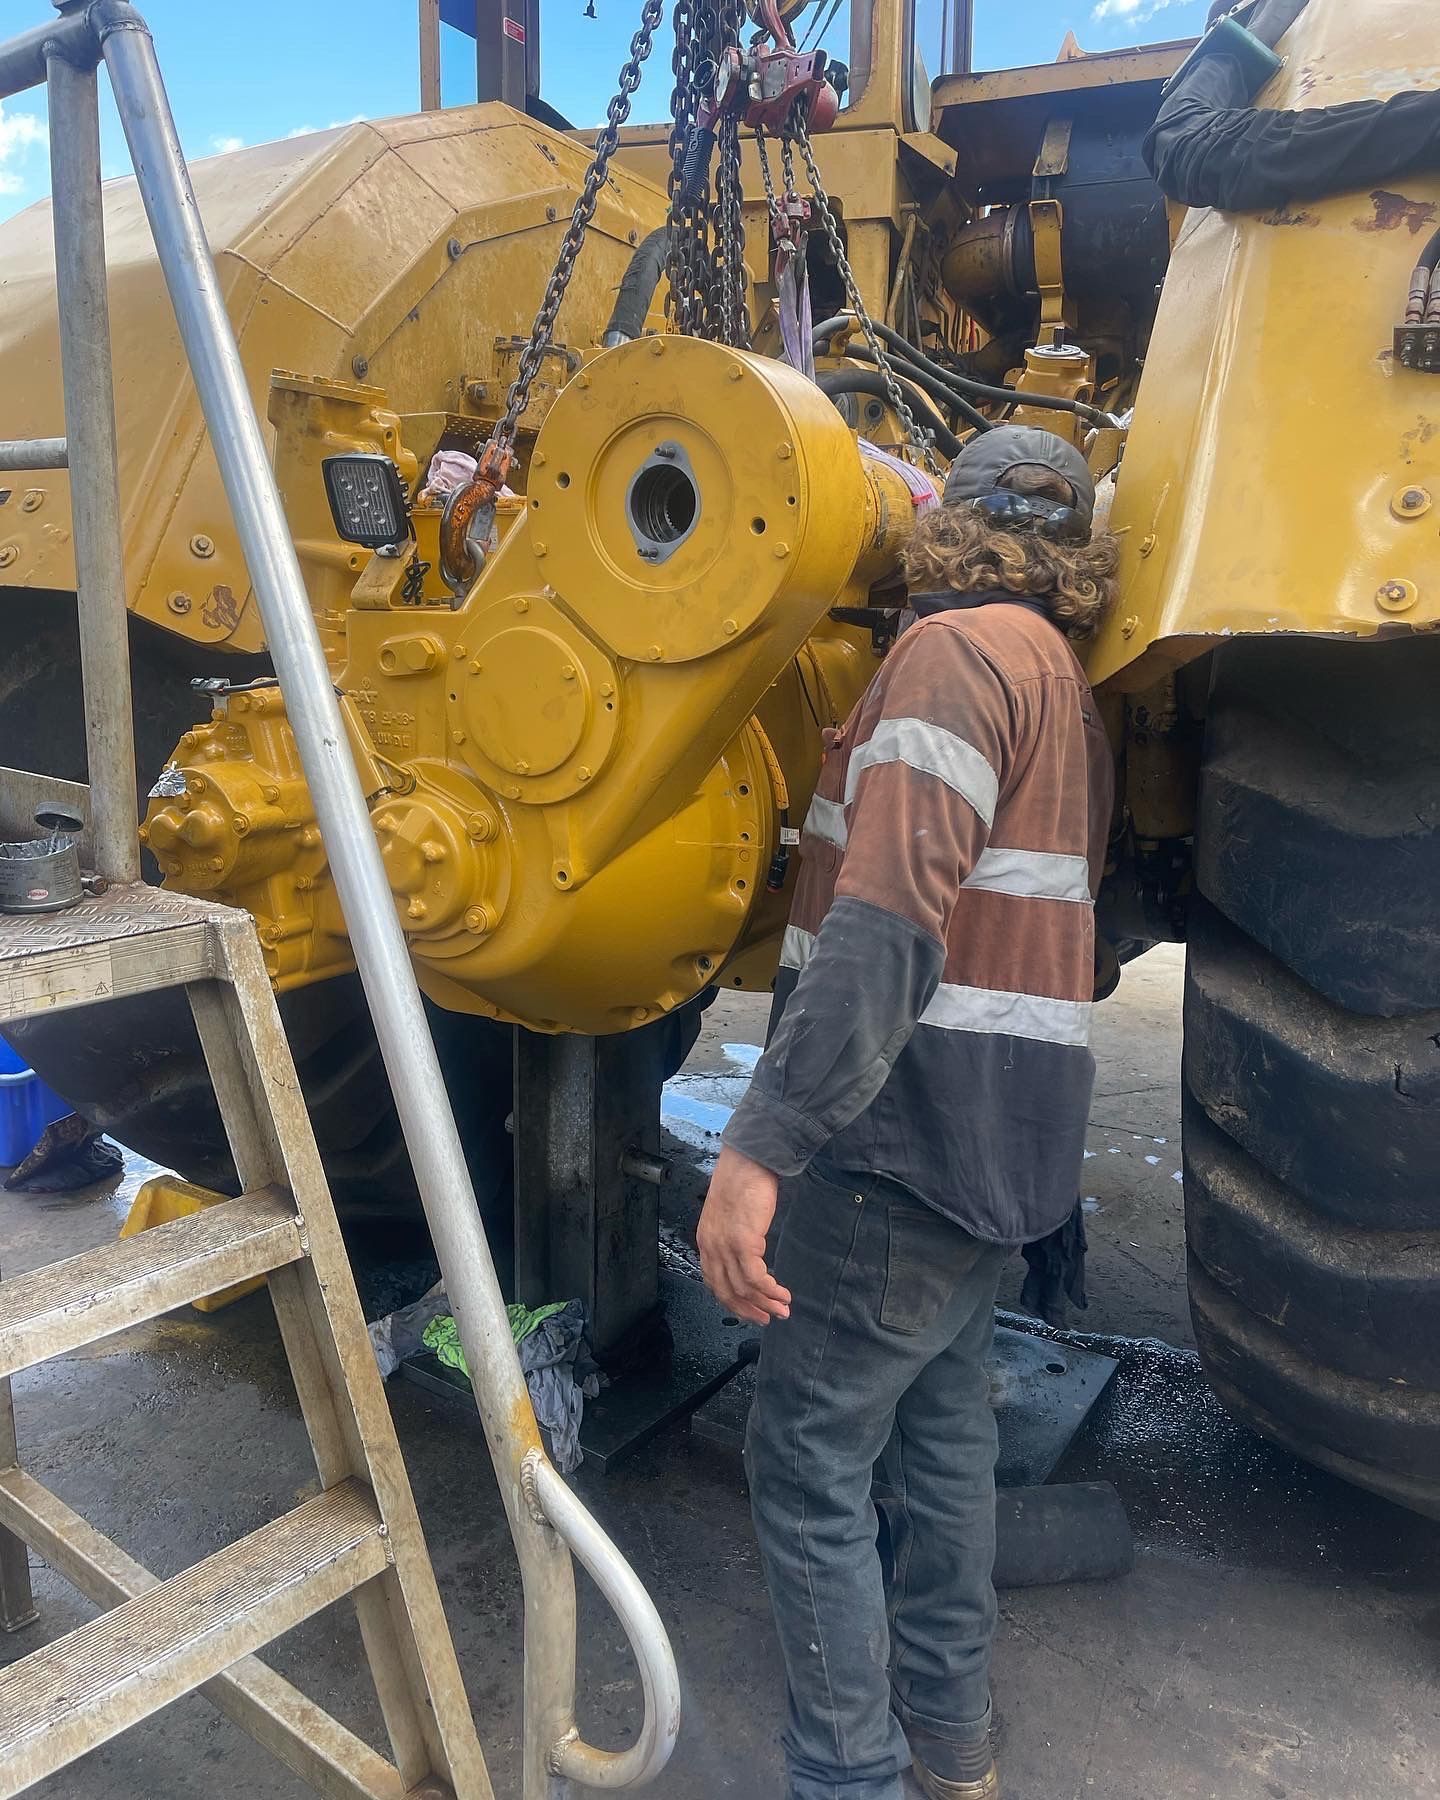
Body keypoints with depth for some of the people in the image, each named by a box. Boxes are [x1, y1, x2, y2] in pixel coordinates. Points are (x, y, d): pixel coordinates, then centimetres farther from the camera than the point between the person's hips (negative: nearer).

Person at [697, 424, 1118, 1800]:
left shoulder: (958, 652, -14)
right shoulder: (1066, 685, 15)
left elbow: (890, 927, -28)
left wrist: (760, 1143, -31)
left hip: (906, 1135, -9)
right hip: (1000, 1142, 9)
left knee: (809, 1461, 4)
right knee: (938, 1426, 21)